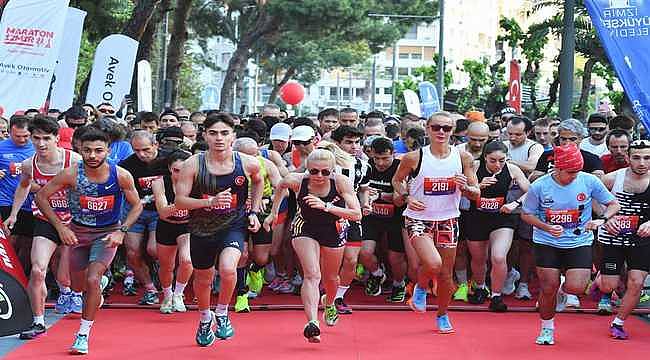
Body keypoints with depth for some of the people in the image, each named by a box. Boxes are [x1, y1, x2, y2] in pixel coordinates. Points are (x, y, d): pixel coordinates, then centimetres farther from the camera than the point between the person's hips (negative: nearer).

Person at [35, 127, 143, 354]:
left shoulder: (121, 176, -19)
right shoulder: (71, 174, -20)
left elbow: (136, 206, -4)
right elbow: (41, 197, -9)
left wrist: (121, 231, -16)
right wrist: (60, 228, -14)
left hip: (108, 233, -2)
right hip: (78, 232, 2)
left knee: (92, 280, -20)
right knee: (78, 286, 15)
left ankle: (83, 335, -8)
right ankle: (95, 295, 52)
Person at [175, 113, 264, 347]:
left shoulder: (248, 163, -12)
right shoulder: (193, 165, -16)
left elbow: (258, 181, 13)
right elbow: (180, 201, -13)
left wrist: (254, 211, 7)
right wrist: (210, 201, -27)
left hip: (234, 225, -1)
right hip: (201, 229, 1)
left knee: (227, 268, -28)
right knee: (203, 279, 18)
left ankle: (222, 314, 2)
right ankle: (205, 319, 49)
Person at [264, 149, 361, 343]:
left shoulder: (341, 182, -30)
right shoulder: (297, 180, -26)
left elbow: (357, 215, -35)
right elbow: (281, 185, -1)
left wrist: (326, 206, -45)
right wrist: (273, 212, 3)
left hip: (334, 230, 1)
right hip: (305, 229, -1)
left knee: (330, 277, 20)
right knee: (312, 275, -22)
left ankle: (329, 303, 53)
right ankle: (312, 323, -30)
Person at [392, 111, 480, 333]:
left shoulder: (463, 158, -3)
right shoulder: (414, 158, -9)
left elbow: (476, 194, 2)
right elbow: (397, 179, 8)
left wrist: (465, 187, -20)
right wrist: (406, 197, -10)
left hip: (448, 219, 3)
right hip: (419, 218, -3)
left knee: (446, 275, 9)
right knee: (433, 264, -25)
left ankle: (442, 315, 33)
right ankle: (421, 288, 10)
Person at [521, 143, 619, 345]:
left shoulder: (589, 181, -11)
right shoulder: (539, 186, -13)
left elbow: (614, 204, -1)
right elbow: (526, 214, -1)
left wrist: (601, 220, -20)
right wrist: (547, 227, -17)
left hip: (579, 242, 0)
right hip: (547, 243, 0)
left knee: (576, 288, -15)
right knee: (548, 288, 0)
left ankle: (563, 290, 25)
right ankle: (547, 328, 27)